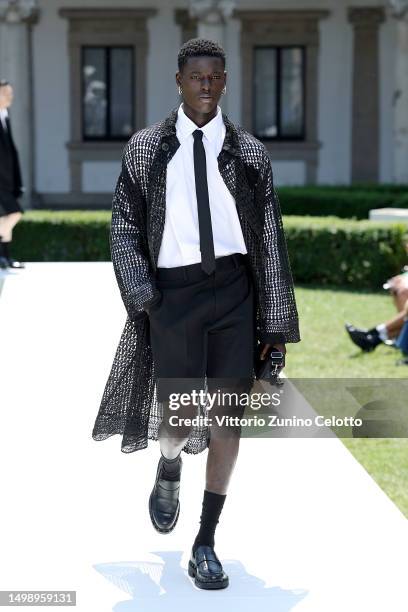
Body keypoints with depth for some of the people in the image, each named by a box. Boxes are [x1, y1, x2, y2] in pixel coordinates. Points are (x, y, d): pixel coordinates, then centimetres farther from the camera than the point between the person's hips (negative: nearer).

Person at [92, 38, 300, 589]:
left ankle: (206, 545, 10)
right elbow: (124, 226, 9)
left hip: (234, 289, 1)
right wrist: (140, 291, -9)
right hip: (173, 290, -1)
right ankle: (169, 469, 32)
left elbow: (271, 240, 6)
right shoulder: (146, 148, 6)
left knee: (228, 415, -2)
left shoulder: (249, 152, 6)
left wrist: (276, 323, 3)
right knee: (179, 416, -7)